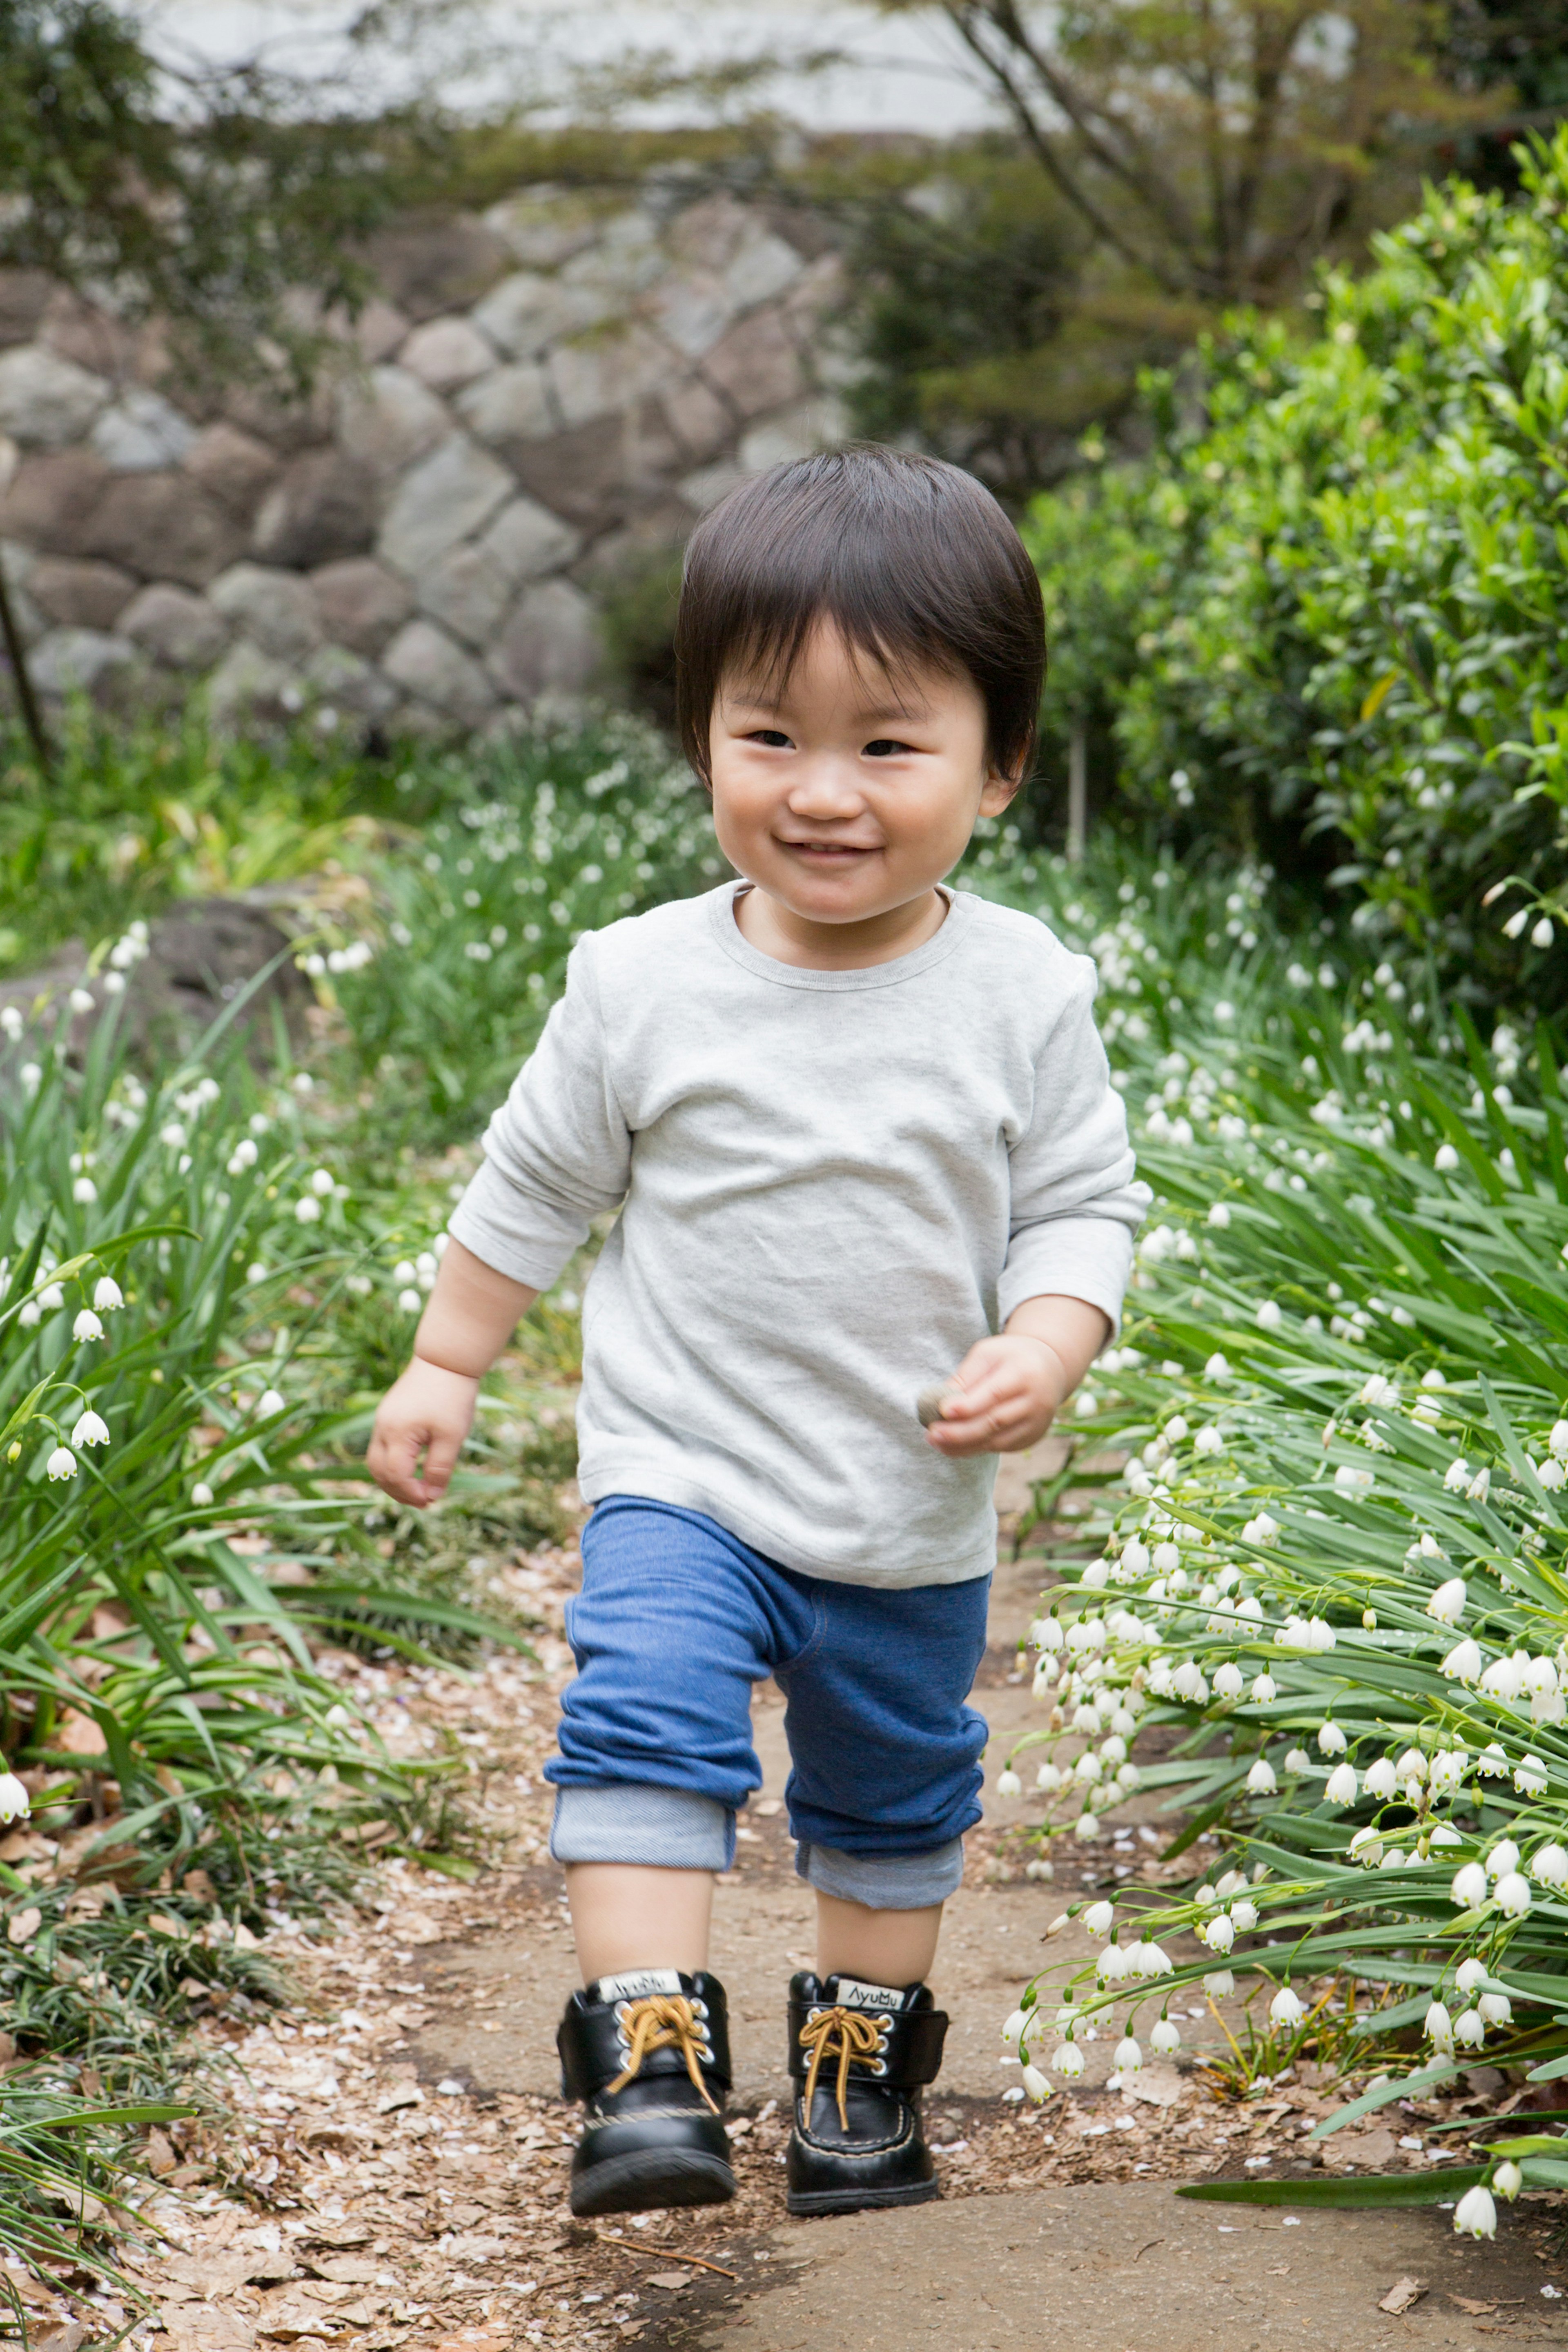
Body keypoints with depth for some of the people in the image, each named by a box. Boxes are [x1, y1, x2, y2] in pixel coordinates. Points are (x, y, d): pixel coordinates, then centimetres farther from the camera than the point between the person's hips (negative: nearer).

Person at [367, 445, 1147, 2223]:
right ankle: (651, 2058, -18)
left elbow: (1083, 1208, -3)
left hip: (916, 1516, 2)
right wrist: (444, 1366, 8)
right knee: (645, 1722, -23)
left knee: (892, 1795, 17)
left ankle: (861, 2051, 37)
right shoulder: (644, 982, -10)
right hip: (682, 1471, -1)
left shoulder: (1025, 997, -10)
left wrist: (1042, 1355, -21)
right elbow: (535, 1185, 3)